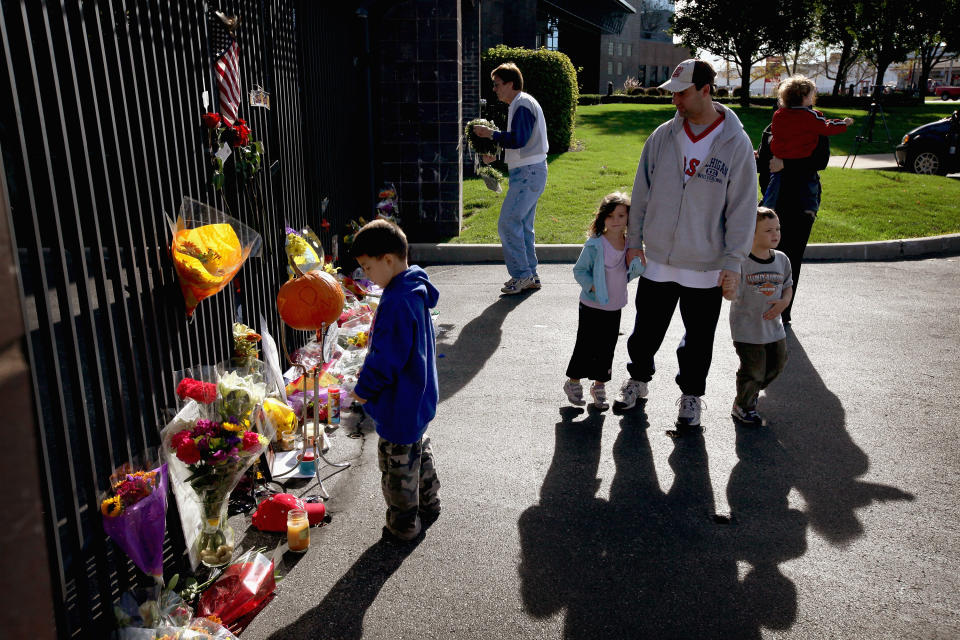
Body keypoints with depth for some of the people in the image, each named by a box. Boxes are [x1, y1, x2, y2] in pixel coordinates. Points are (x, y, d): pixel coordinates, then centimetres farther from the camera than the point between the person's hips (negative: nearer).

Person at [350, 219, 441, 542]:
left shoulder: (397, 303, -30)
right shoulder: (415, 290, 2)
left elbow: (387, 358, -26)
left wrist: (364, 389, -12)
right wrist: (370, 373, 16)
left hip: (399, 406, -10)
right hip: (418, 398, 10)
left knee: (398, 465, 9)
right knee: (418, 450, 26)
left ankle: (403, 525, 26)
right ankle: (428, 504, 44)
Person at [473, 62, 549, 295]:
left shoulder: (523, 104, -12)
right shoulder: (522, 103, 20)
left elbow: (518, 139, -23)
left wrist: (491, 134, -13)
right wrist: (496, 153, 15)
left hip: (528, 173, -11)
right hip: (529, 172, 11)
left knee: (508, 223, -11)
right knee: (523, 225, 13)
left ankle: (521, 275, -5)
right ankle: (530, 276, 18)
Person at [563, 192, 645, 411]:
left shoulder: (629, 243, 2)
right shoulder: (595, 244, -14)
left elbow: (634, 272, 7)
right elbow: (579, 270, -9)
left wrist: (637, 260, -13)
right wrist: (593, 286, -22)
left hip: (615, 307, 5)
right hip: (592, 306, -5)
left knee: (607, 349, 13)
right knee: (586, 346, 3)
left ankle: (599, 386, 30)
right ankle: (573, 382, 24)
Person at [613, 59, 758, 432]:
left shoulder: (736, 143, -9)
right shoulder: (662, 136, 0)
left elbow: (743, 207, -6)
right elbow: (642, 192, 8)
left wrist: (733, 262, -9)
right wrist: (634, 241, 6)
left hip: (707, 267, -2)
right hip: (657, 260, 2)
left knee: (699, 338, 12)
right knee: (646, 329, 15)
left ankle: (691, 395, 33)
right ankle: (638, 379, 39)